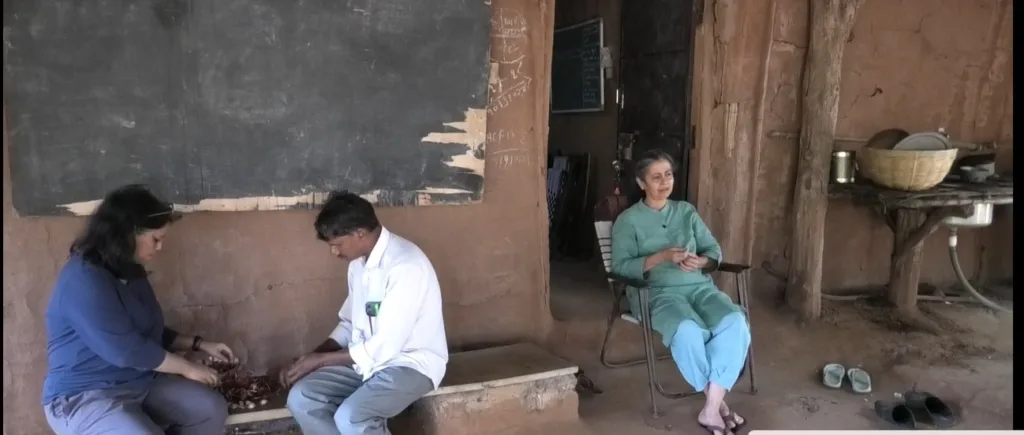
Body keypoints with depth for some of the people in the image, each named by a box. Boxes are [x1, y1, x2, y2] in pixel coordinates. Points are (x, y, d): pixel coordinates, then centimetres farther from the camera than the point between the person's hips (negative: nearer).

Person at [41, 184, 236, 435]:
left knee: (212, 409, -7)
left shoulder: (129, 271, 10)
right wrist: (186, 368, -13)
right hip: (84, 398, -9)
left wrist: (199, 344, 9)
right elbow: (128, 350, -24)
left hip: (140, 383, 9)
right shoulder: (84, 281, -22)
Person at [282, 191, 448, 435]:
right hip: (368, 358, 8)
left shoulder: (407, 266, -25)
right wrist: (310, 358, 0)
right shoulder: (359, 263, 5)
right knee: (301, 398, -10)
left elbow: (385, 347, -25)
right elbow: (350, 324, 16)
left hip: (411, 364, -8)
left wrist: (320, 359, -15)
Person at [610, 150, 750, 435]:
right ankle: (718, 402, -13)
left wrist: (701, 262, -9)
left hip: (699, 286, 5)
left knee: (735, 323, -27)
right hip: (658, 292, -4)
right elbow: (621, 267, -7)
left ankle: (710, 410, -22)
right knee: (688, 331, -36)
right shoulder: (628, 220, 4)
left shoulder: (686, 211, 18)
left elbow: (715, 251, 15)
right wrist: (663, 256, -17)